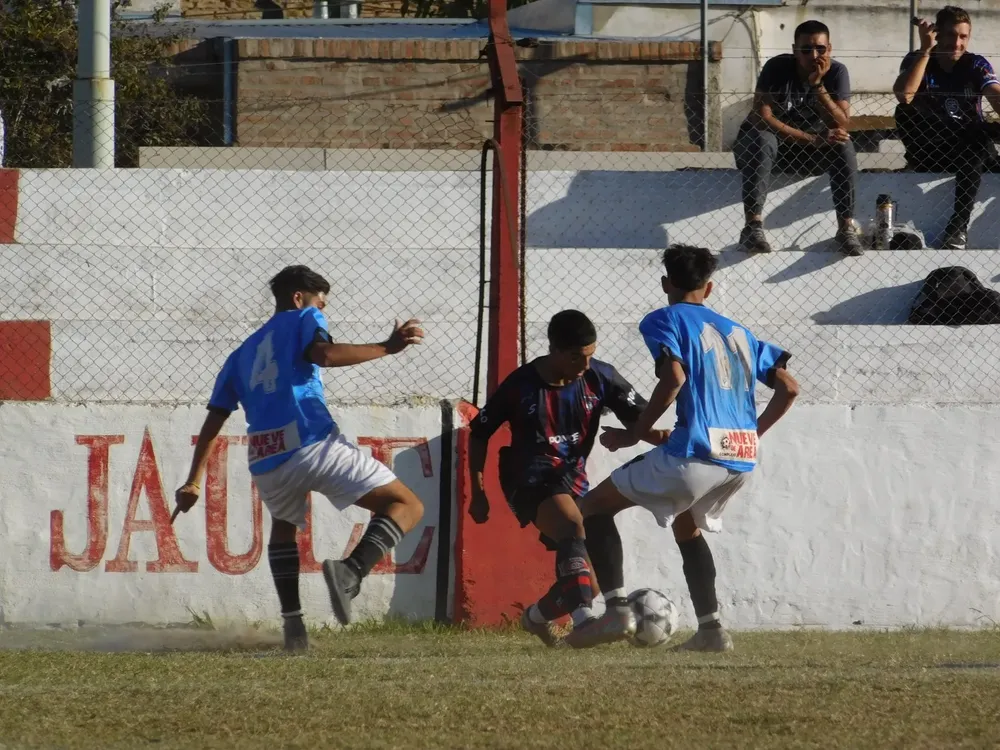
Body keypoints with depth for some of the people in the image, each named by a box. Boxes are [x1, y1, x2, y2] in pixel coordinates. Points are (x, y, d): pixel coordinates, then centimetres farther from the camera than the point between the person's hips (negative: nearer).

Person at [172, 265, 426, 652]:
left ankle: (293, 623, 19)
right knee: (406, 506, -5)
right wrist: (387, 347, -7)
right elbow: (323, 354, -9)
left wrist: (193, 482, 29)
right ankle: (351, 571, -30)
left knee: (284, 525, 35)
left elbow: (213, 421, 26)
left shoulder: (242, 354, 30)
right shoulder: (303, 320, 14)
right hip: (312, 443, -6)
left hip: (264, 461, 6)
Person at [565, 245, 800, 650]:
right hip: (742, 461, 7)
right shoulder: (737, 332, 22)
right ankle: (711, 628, 18)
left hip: (695, 453, -7)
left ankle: (615, 611, -6)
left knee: (596, 506, 8)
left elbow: (674, 377, -14)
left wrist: (634, 433, -7)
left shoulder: (664, 321, 4)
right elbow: (788, 387, 18)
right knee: (687, 525, 32)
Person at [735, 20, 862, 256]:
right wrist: (813, 139, -32)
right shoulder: (777, 68, -19)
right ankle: (753, 225, -41)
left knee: (843, 146, -25)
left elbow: (841, 125, -20)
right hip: (773, 144, -2)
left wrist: (818, 85, -32)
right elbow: (762, 118, -28)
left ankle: (846, 227, -26)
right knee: (761, 139, -35)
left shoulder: (837, 72, -11)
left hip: (811, 154, 2)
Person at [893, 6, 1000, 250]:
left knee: (972, 156, -36)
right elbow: (903, 95, -24)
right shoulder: (918, 60, -4)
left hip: (969, 145, 0)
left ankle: (959, 226, -36)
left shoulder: (976, 65, -3)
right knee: (906, 111, -26)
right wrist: (926, 49, -25)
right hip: (931, 150, 0)